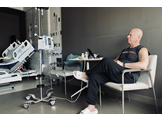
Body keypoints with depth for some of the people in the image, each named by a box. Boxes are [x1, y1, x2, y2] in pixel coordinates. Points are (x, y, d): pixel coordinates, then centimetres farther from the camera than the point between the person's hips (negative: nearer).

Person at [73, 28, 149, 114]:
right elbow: (115, 61, 28)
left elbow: (143, 65, -17)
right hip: (116, 75, 8)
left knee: (106, 61, -28)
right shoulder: (124, 50, 27)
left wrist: (123, 64, -14)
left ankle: (86, 75, -4)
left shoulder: (142, 50, 3)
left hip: (129, 76, -7)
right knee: (94, 76, -15)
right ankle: (91, 108, -11)